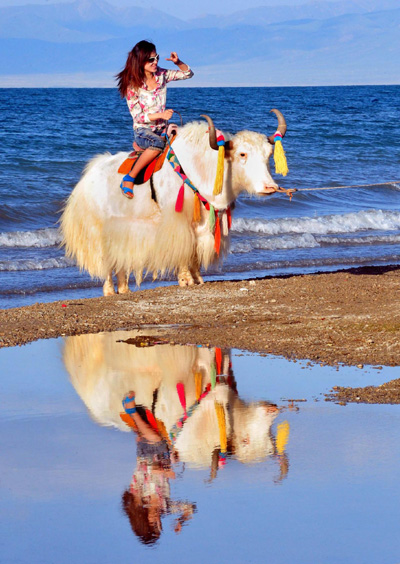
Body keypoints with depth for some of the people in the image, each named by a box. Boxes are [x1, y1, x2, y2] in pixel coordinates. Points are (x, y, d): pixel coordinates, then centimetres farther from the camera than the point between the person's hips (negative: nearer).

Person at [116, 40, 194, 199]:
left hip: (162, 128, 6)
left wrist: (178, 62, -10)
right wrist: (160, 115, -25)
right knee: (158, 143, -38)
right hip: (142, 130, -6)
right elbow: (137, 116, -13)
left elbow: (187, 73, 11)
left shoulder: (162, 75, 3)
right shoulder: (133, 85, -11)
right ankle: (129, 178, -26)